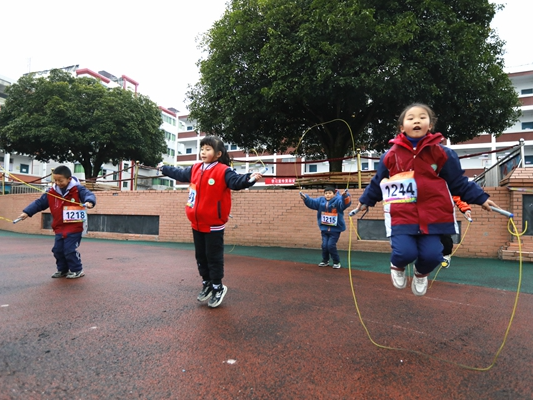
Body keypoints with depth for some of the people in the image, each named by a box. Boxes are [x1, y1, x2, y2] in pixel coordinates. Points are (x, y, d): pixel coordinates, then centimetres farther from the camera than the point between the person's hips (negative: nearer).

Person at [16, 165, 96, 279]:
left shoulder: (78, 189, -11)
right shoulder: (51, 192, 5)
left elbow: (89, 194, -26)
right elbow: (39, 203, 12)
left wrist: (89, 201, -48)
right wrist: (27, 212, 5)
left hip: (75, 227, -6)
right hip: (59, 228, 7)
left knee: (70, 250, -7)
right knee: (58, 250, 10)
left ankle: (77, 270, 11)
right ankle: (63, 270, 29)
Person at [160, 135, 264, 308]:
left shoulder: (224, 171, -14)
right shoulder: (195, 169, 7)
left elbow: (236, 181, -30)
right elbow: (180, 174, 25)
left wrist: (249, 178, -50)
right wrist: (164, 169, 38)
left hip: (214, 225, -7)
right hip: (197, 224, 7)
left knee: (214, 257, 4)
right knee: (200, 256, 18)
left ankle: (218, 288, 23)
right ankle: (207, 284, 36)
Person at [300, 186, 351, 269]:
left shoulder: (338, 201, -12)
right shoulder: (321, 201, 1)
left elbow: (345, 203, -31)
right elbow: (312, 202, -7)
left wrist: (345, 196, -52)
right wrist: (305, 198, -26)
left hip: (335, 229, -4)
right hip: (324, 229, 4)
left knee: (331, 245, -7)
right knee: (324, 245, 5)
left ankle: (336, 262, 14)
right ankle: (325, 261, 28)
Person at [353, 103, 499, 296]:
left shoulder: (442, 153, 3)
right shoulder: (390, 155, 2)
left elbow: (459, 182, 11)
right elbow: (377, 183, 15)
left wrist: (481, 198, 8)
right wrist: (365, 201, 22)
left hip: (432, 214, 1)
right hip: (401, 215, -1)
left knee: (432, 255, -4)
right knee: (405, 253, -15)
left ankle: (421, 274, 35)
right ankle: (397, 266, 25)